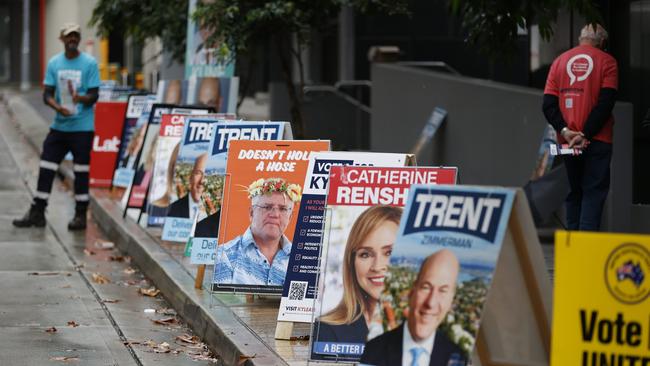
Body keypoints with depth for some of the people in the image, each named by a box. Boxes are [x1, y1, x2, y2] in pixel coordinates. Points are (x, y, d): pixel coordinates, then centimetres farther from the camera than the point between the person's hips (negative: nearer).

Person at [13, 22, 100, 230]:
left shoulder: (90, 63, -4)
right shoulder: (54, 63, 6)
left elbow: (94, 95, -6)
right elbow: (47, 94, 4)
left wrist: (81, 98, -28)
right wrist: (57, 107, -17)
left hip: (82, 127, -4)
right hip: (59, 126, 4)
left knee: (81, 171, 0)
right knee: (46, 168, 3)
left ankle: (80, 215, 9)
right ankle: (37, 213, 9)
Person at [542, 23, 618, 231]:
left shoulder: (560, 61, 10)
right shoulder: (606, 61, -1)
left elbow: (548, 104, 1)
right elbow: (605, 103, -12)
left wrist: (564, 131, -8)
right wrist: (586, 135, -14)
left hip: (567, 141, 4)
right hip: (597, 141, -4)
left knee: (574, 192, 13)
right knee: (594, 193, -4)